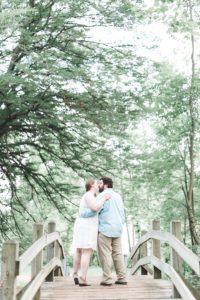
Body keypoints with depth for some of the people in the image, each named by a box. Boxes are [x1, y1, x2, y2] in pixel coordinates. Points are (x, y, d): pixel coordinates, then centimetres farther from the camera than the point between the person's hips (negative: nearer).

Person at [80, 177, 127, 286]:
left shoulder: (102, 196, -8)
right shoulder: (118, 196, 17)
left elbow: (93, 210, -20)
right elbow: (122, 215, 17)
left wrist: (81, 214, -5)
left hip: (105, 230, -7)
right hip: (117, 230, 7)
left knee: (105, 254, -2)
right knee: (117, 253, 9)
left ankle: (107, 279, -2)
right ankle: (122, 278, 8)